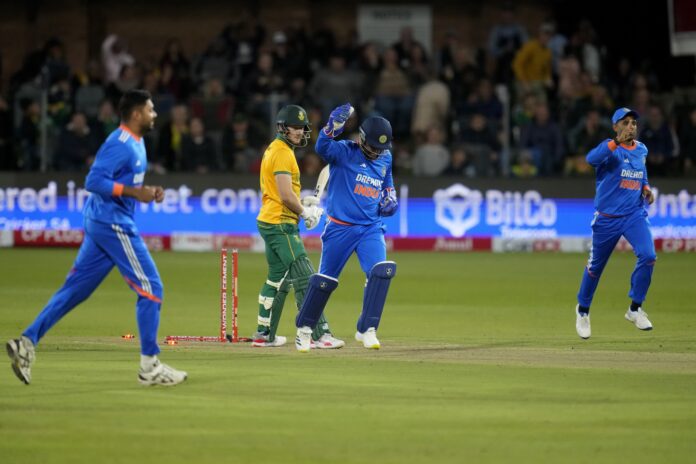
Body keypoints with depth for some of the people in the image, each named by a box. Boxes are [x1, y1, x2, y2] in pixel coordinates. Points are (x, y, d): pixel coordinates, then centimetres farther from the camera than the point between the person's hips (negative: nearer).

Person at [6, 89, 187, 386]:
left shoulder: (135, 143, 14)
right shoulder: (120, 144, -16)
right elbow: (93, 181, -22)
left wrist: (147, 191, 8)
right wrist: (133, 192, -25)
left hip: (102, 224, 10)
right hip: (112, 224, -10)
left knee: (75, 288, 9)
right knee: (150, 288, -5)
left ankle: (27, 342, 5)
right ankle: (150, 367, -1)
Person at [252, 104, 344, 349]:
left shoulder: (273, 150, 17)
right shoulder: (283, 153, -14)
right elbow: (285, 195, -21)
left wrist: (304, 206, 12)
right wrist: (305, 212, -6)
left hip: (268, 222, 11)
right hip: (281, 224, -11)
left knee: (277, 278, 19)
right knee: (305, 279, -13)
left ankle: (264, 334, 24)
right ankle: (319, 335, -19)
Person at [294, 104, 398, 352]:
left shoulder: (385, 158, 7)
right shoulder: (344, 152, -11)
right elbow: (322, 147, -33)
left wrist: (390, 199, 6)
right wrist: (335, 124, -50)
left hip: (371, 227, 4)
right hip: (340, 228, -4)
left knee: (382, 271, -18)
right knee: (325, 279, 6)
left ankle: (366, 330, -12)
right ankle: (304, 328, 25)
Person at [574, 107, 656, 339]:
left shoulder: (642, 150, 6)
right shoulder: (609, 148, -12)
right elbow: (591, 159, -34)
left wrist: (645, 187, 6)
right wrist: (617, 142, -44)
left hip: (635, 215, 4)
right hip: (607, 217, -4)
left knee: (648, 256, -18)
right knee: (595, 266, 8)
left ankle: (635, 309, -2)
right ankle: (583, 309, 32)